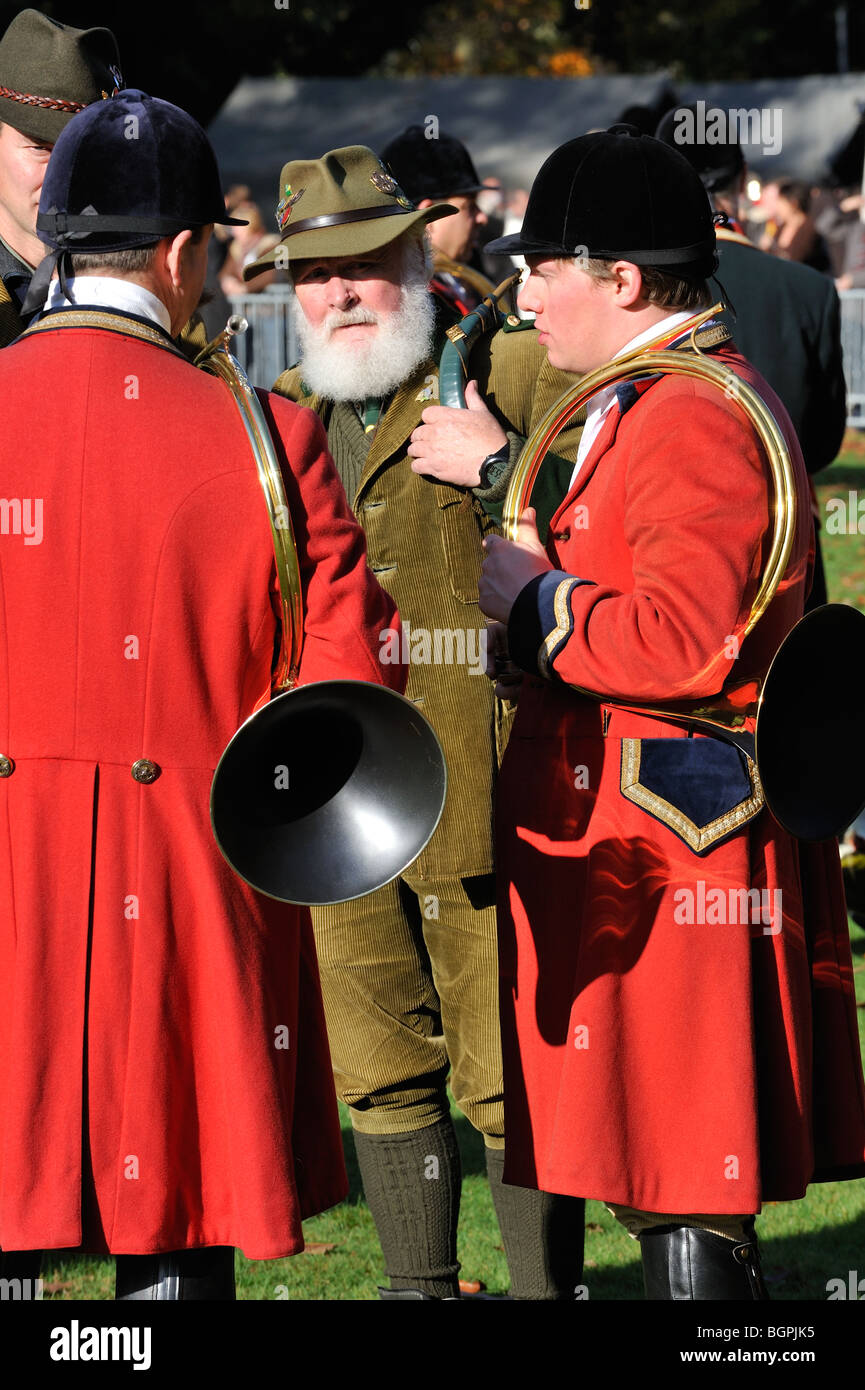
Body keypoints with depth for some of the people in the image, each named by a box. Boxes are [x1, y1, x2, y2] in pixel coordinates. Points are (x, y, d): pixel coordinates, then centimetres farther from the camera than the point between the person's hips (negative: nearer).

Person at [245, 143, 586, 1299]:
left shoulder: (518, 375, -1)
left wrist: (502, 466, -14)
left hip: (482, 795, -5)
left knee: (510, 1079, -2)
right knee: (383, 1074, 13)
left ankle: (548, 1290, 9)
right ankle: (419, 1288, 24)